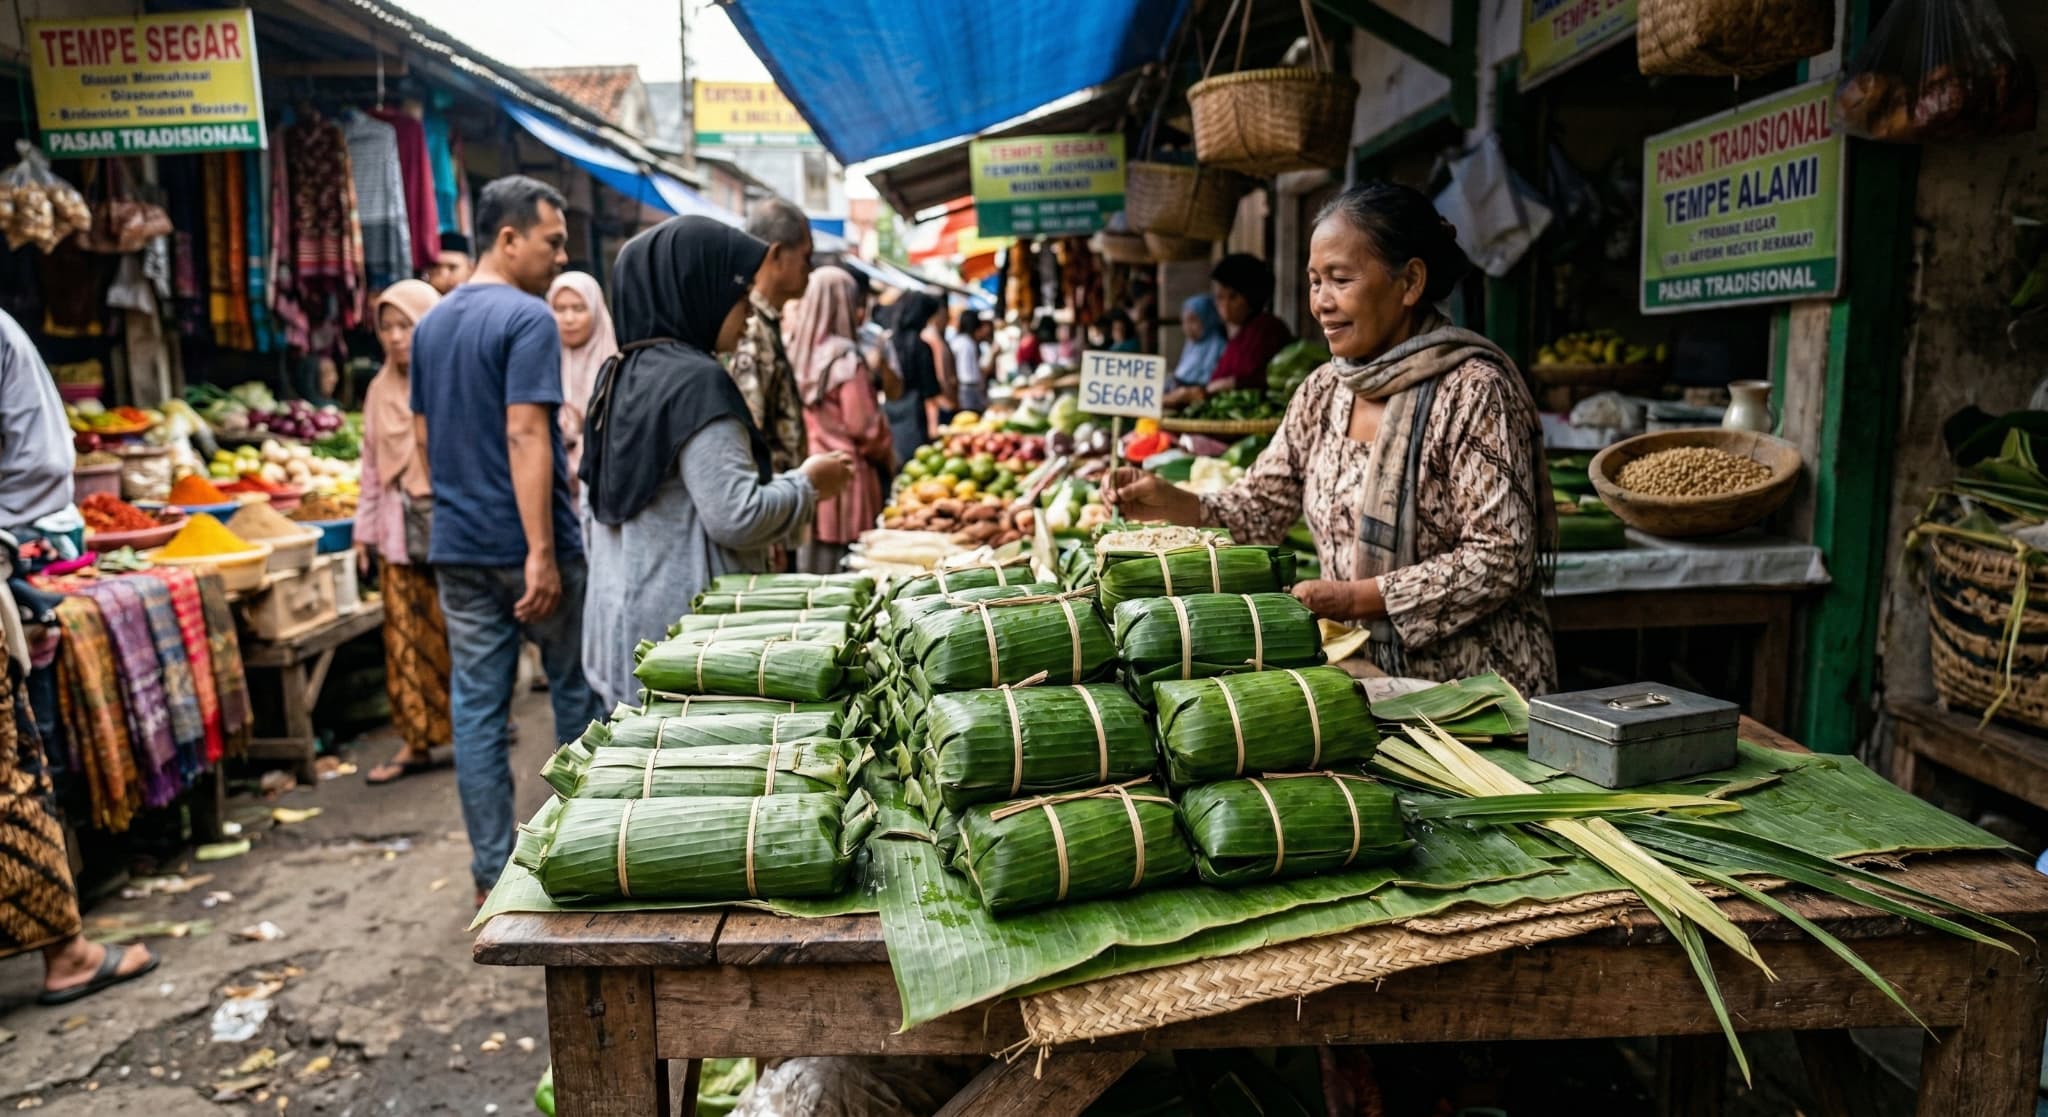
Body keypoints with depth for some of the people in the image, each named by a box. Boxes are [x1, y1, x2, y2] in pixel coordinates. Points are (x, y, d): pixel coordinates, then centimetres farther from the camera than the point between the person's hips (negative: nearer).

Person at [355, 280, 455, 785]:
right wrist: (365, 529, 13)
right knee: (406, 638, 5)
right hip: (402, 532, 5)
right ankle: (416, 742, 14)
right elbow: (372, 464, 15)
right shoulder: (381, 389, 12)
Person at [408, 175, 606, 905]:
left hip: (456, 544, 7)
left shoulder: (431, 324, 12)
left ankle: (492, 871, 15)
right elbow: (525, 436, -21)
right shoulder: (528, 318, -13)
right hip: (525, 542, -7)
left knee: (476, 704, 8)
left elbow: (422, 438, 17)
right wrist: (543, 551, -22)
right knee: (577, 687, 10)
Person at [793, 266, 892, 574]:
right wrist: (889, 459, 6)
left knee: (809, 577, 14)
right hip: (844, 477, -6)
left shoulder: (795, 354, 3)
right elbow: (864, 426, -11)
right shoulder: (846, 357, -13)